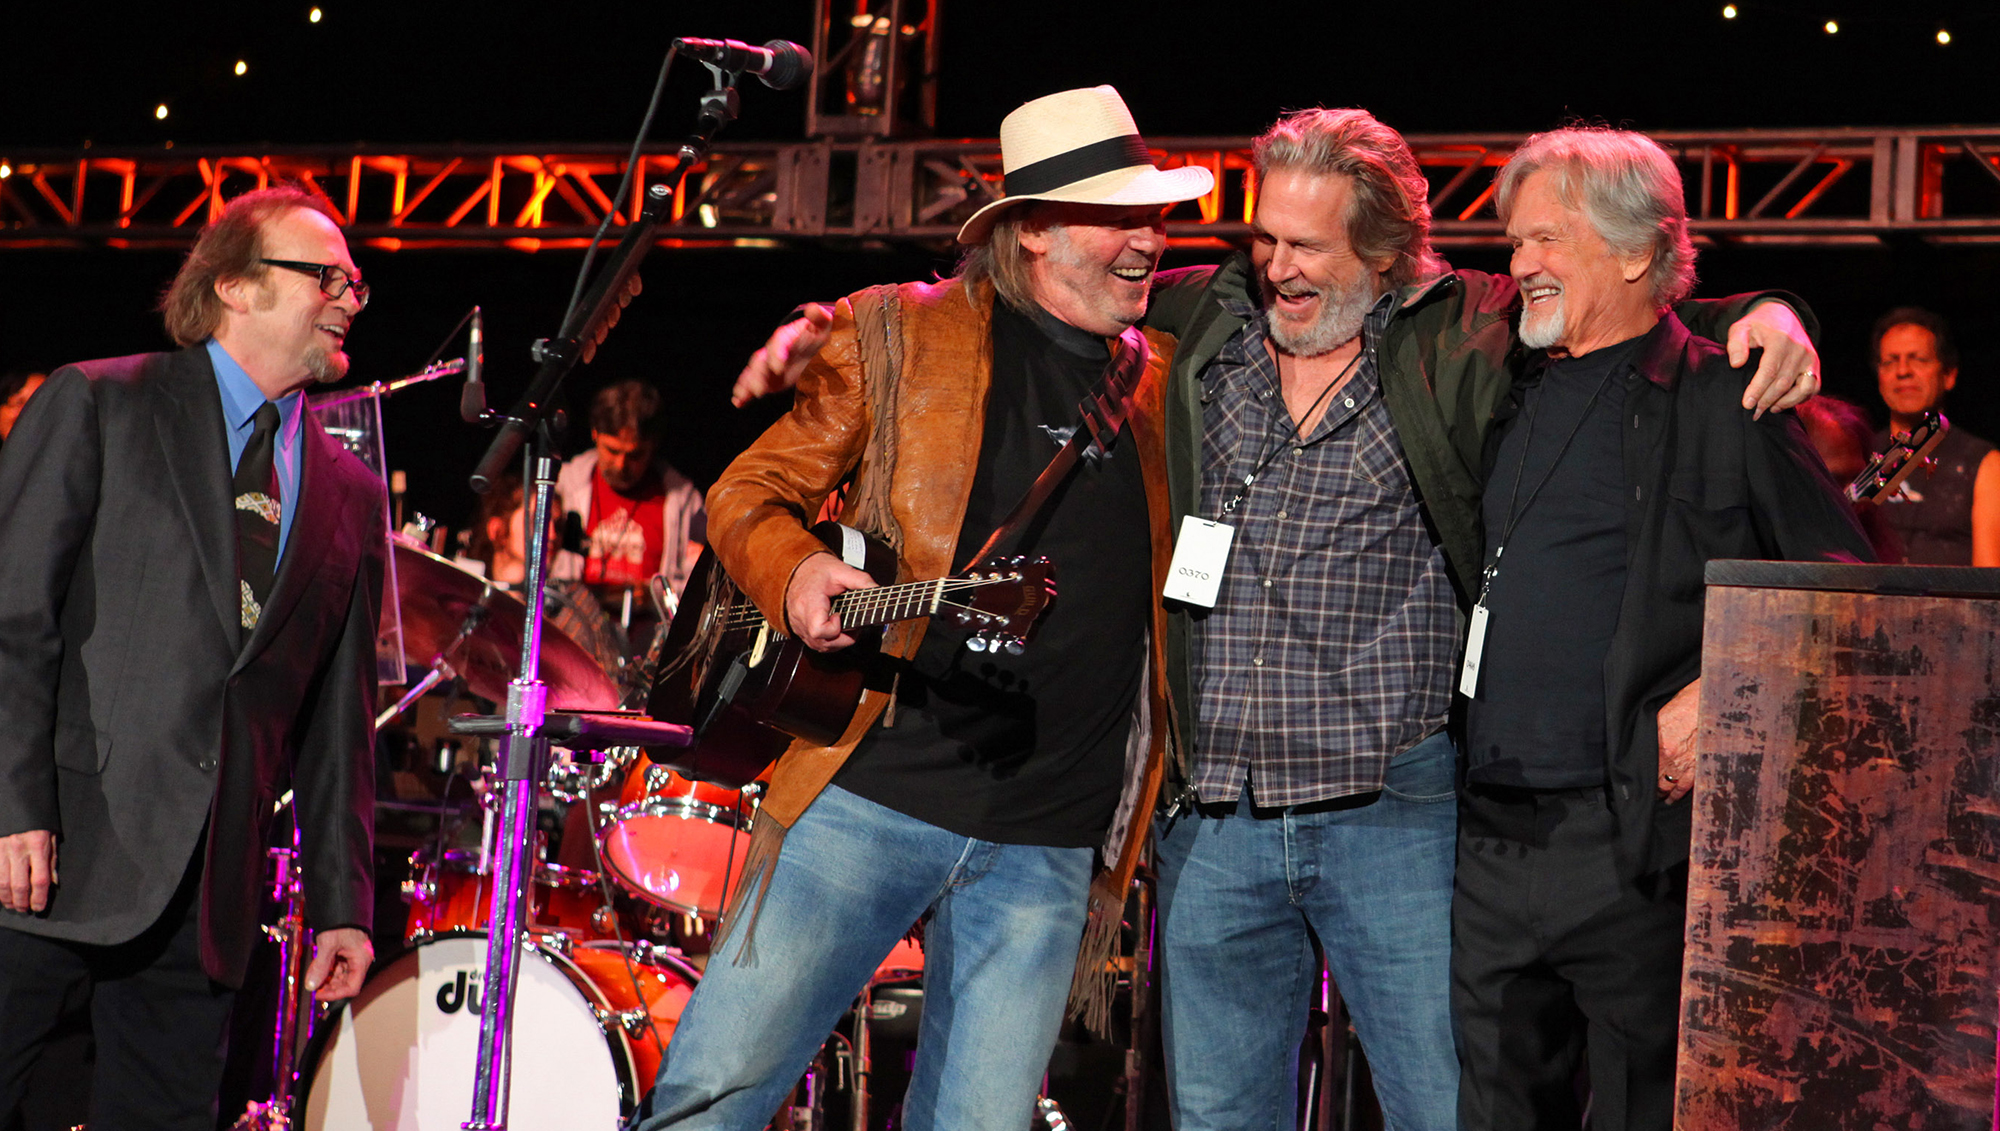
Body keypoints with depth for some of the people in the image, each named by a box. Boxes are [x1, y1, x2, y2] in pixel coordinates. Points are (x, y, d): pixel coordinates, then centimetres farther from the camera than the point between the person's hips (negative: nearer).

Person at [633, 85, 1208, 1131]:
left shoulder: (1162, 386, 13)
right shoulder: (897, 336, 3)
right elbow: (747, 494, 5)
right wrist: (795, 573, -15)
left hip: (1049, 848, 3)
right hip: (870, 796, -3)